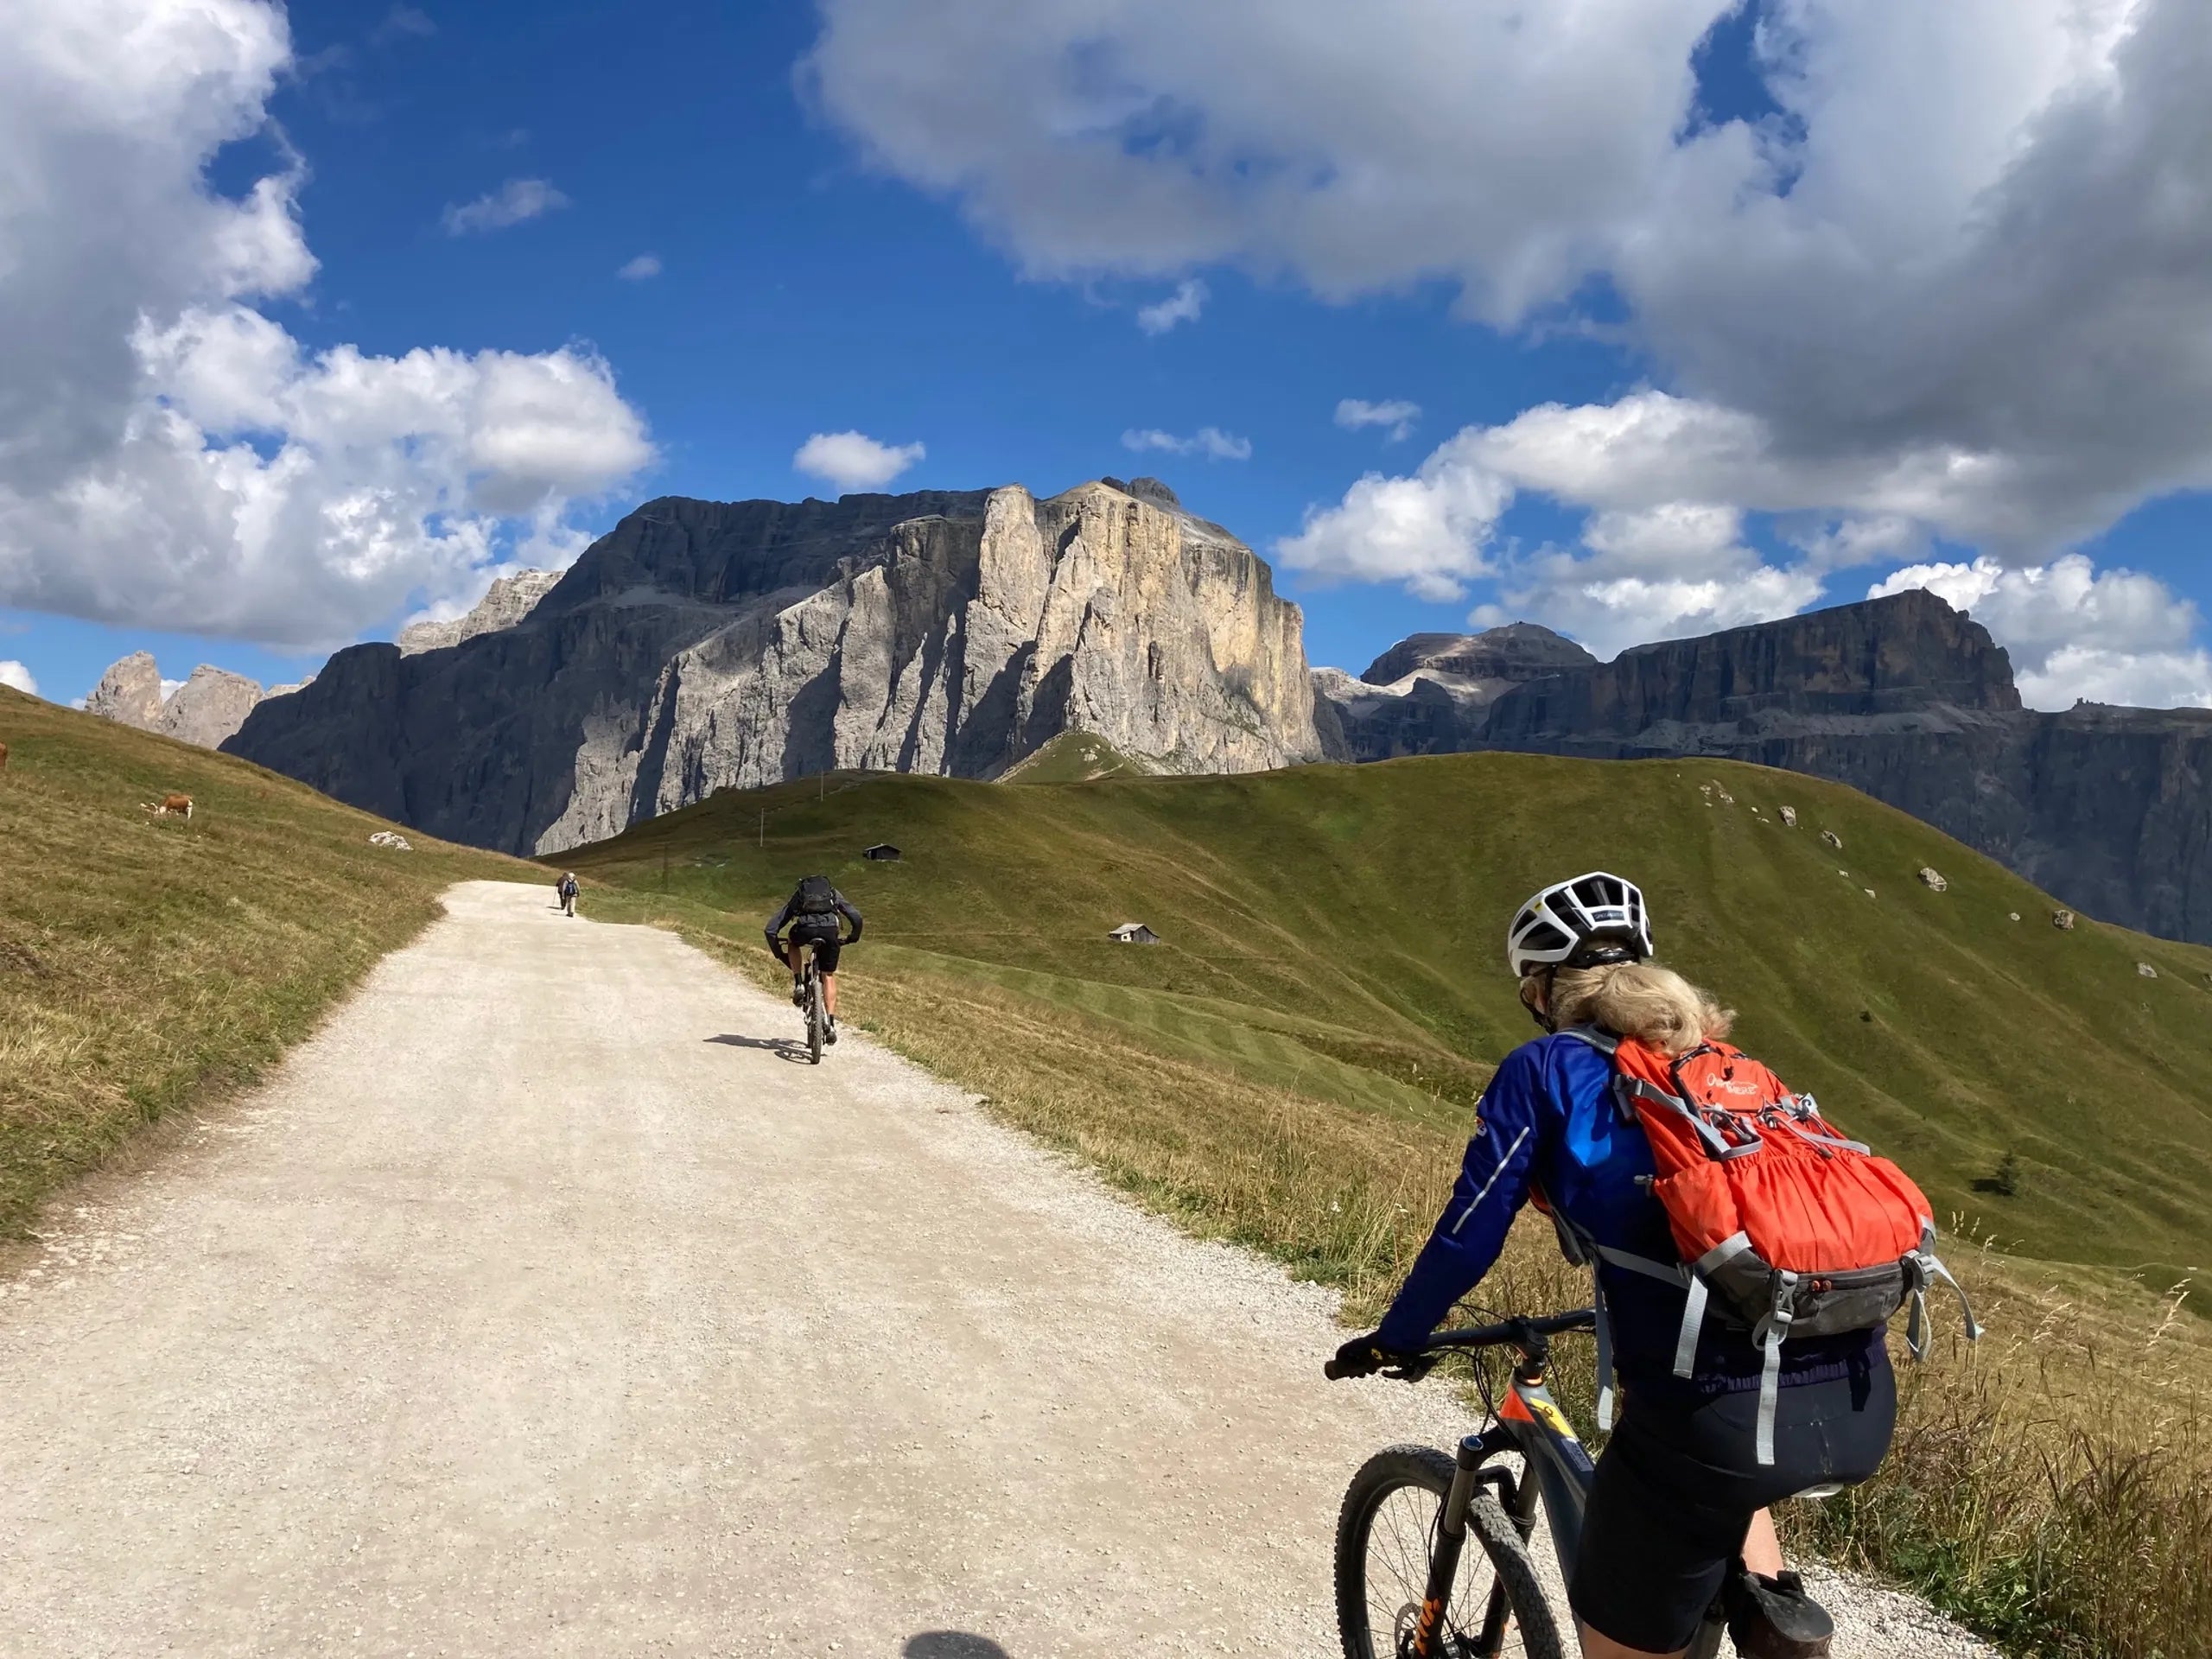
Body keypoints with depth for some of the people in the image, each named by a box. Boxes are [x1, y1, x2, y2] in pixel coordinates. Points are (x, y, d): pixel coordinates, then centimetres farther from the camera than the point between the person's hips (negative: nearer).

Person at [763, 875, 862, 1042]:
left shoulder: (797, 896, 35)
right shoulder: (834, 894, 36)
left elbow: (771, 929, 29)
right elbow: (856, 918, 22)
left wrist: (779, 953, 39)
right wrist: (853, 938, 40)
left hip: (804, 930, 0)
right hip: (829, 931, 0)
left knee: (793, 945, 36)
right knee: (828, 976, 19)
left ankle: (798, 985, 19)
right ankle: (831, 1024, 9)